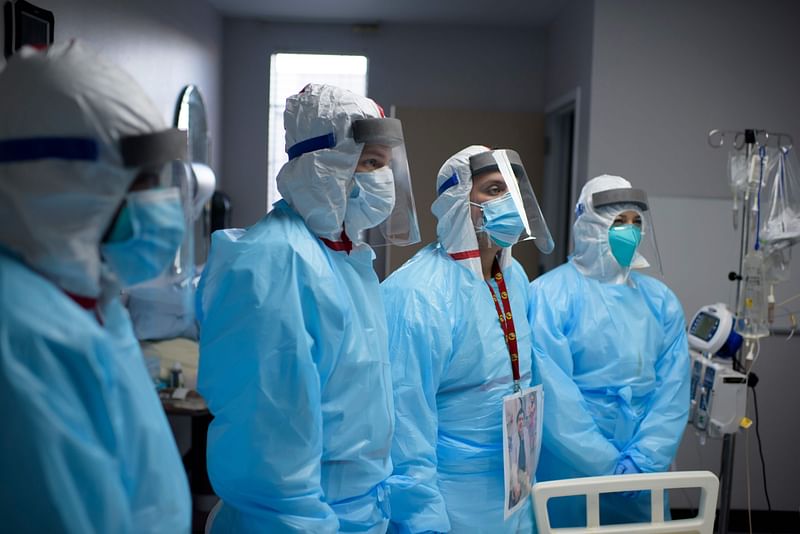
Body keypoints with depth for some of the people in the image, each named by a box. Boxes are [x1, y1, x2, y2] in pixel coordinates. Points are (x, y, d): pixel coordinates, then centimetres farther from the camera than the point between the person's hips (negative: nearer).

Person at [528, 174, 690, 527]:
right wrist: (608, 466, -14)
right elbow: (554, 396, -17)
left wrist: (642, 461, -10)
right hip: (568, 471, -4)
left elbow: (673, 390, 0)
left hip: (643, 474, 5)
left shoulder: (661, 301, 5)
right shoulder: (550, 295, -12)